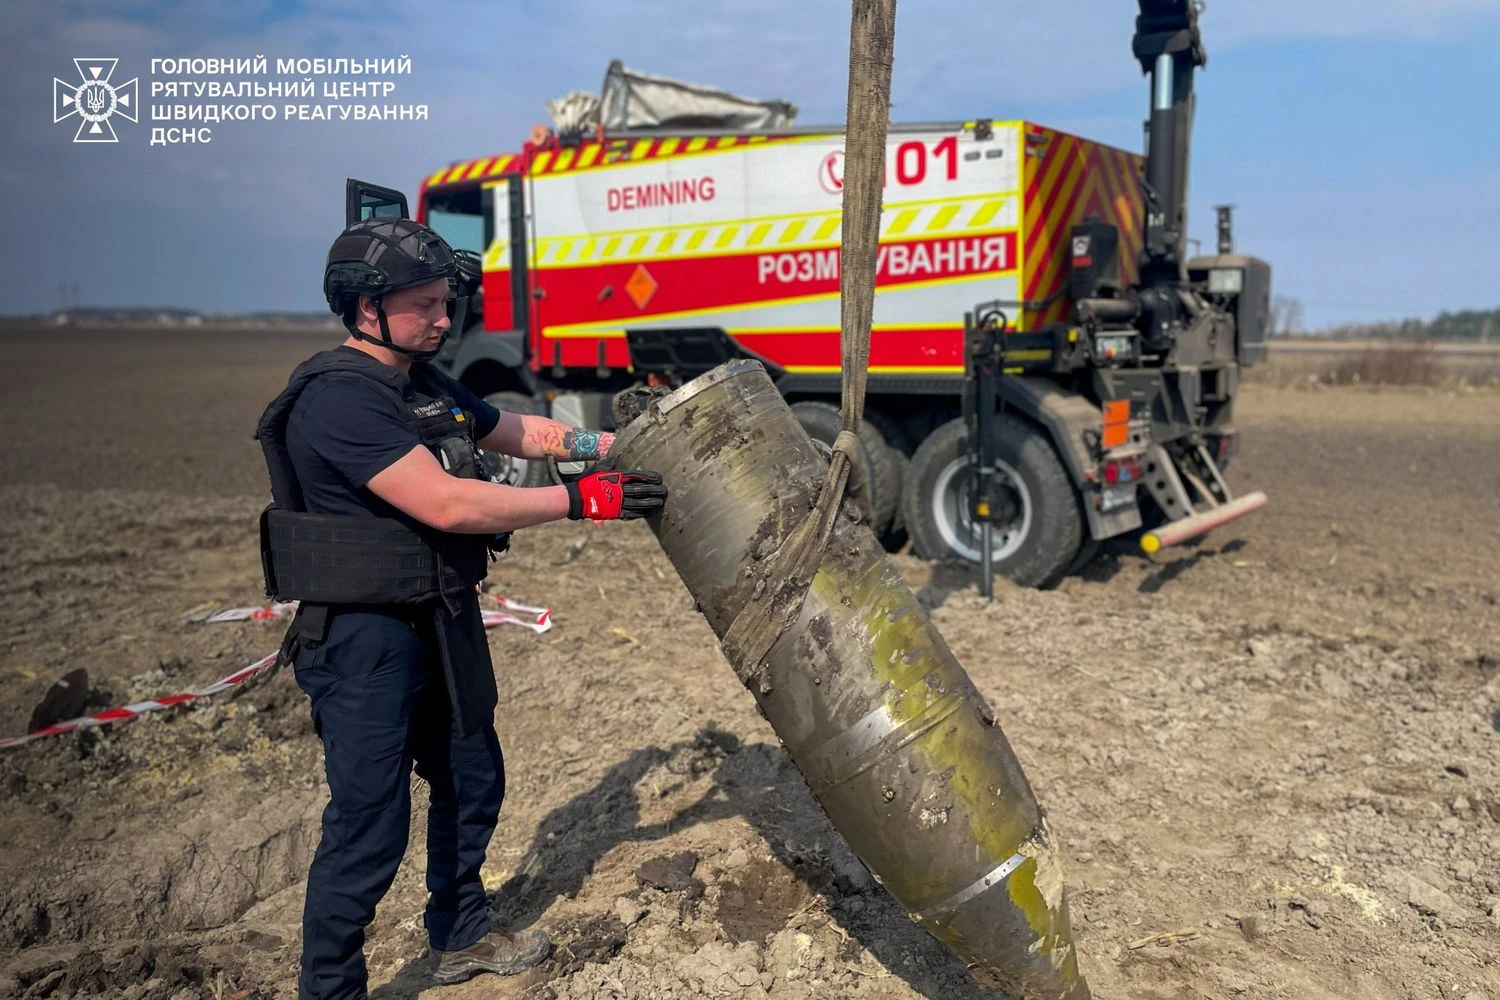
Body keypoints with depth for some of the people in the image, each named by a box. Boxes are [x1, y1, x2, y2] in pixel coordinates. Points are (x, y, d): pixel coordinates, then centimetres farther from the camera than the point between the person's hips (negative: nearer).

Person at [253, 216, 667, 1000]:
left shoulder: (428, 388, 7)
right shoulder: (338, 399, -22)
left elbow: (521, 432, 16)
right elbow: (445, 504, -29)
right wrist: (585, 500, -26)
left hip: (445, 625, 10)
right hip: (364, 639, -9)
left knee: (471, 783, 21)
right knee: (369, 825, 0)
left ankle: (460, 936, 42)